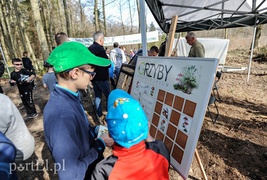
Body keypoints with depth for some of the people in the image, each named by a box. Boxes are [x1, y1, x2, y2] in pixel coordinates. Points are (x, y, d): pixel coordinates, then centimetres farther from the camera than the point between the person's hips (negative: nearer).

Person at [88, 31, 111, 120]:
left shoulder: (89, 49, 7)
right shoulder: (100, 49, -19)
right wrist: (109, 61, 4)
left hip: (93, 77, 8)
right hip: (102, 77, -8)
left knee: (97, 96, 13)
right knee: (109, 96, 7)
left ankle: (100, 115, 19)